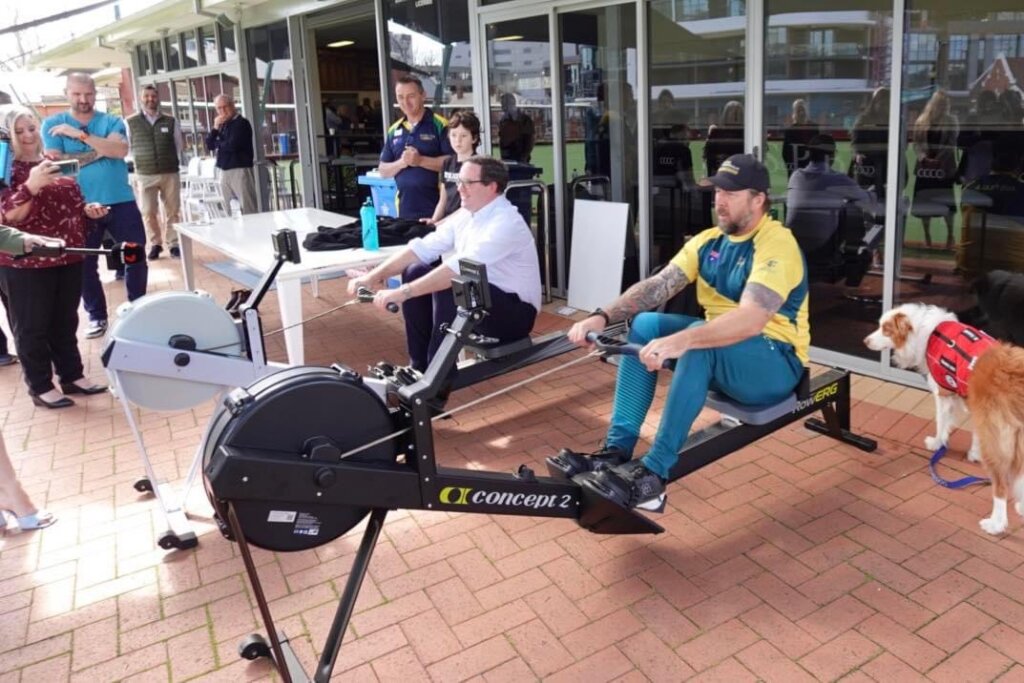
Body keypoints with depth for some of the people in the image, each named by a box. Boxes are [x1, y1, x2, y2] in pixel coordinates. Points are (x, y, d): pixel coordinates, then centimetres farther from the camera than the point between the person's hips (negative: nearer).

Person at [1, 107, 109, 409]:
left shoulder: (56, 164, 11)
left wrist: (88, 210, 1)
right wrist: (32, 185, -34)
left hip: (68, 257, 6)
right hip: (25, 263, -6)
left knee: (66, 321, 15)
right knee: (32, 326, 4)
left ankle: (73, 376, 26)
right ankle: (40, 387, 13)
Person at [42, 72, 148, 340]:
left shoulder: (113, 122, 4)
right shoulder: (53, 124, 4)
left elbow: (120, 150, -16)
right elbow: (55, 162, -9)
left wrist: (81, 135, -21)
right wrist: (97, 152, -15)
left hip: (121, 202, 0)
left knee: (136, 257, 3)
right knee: (85, 264, 8)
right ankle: (96, 316, 24)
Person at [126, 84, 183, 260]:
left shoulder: (171, 122, 5)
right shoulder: (130, 122, 2)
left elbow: (178, 146, 12)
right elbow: (126, 147, 9)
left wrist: (174, 164, 12)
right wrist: (139, 162, 6)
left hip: (170, 173, 1)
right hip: (145, 175, 0)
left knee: (173, 211, 4)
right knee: (148, 212, 1)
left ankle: (174, 244, 12)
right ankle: (155, 244, 13)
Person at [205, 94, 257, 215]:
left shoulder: (241, 123, -5)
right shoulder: (222, 125, 16)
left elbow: (232, 145, -15)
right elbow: (209, 145, 12)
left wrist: (217, 143, 4)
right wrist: (215, 128, -1)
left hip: (240, 170, -7)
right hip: (224, 172, 7)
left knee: (249, 211, -8)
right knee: (230, 211, 7)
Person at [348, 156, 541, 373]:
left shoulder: (506, 222, -24)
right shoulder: (467, 215, 3)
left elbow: (460, 267, -35)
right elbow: (423, 247, 0)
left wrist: (403, 292, -38)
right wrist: (375, 276, -10)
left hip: (515, 311, -8)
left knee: (448, 287, -31)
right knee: (415, 272, -4)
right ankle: (420, 366, 2)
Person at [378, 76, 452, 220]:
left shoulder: (440, 126, -4)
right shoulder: (394, 131, 13)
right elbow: (383, 171, 14)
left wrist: (420, 160, -18)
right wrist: (401, 163, -6)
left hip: (436, 207, -5)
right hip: (405, 208, 5)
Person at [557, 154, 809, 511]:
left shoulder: (777, 245, -19)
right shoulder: (708, 241, 4)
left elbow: (751, 319, -35)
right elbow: (656, 286, -6)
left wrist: (680, 342, -48)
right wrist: (603, 316, -23)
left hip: (775, 361, -7)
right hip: (718, 349, 7)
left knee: (698, 337, -35)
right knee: (644, 325, -12)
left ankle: (654, 473, -34)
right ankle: (617, 451, -17)